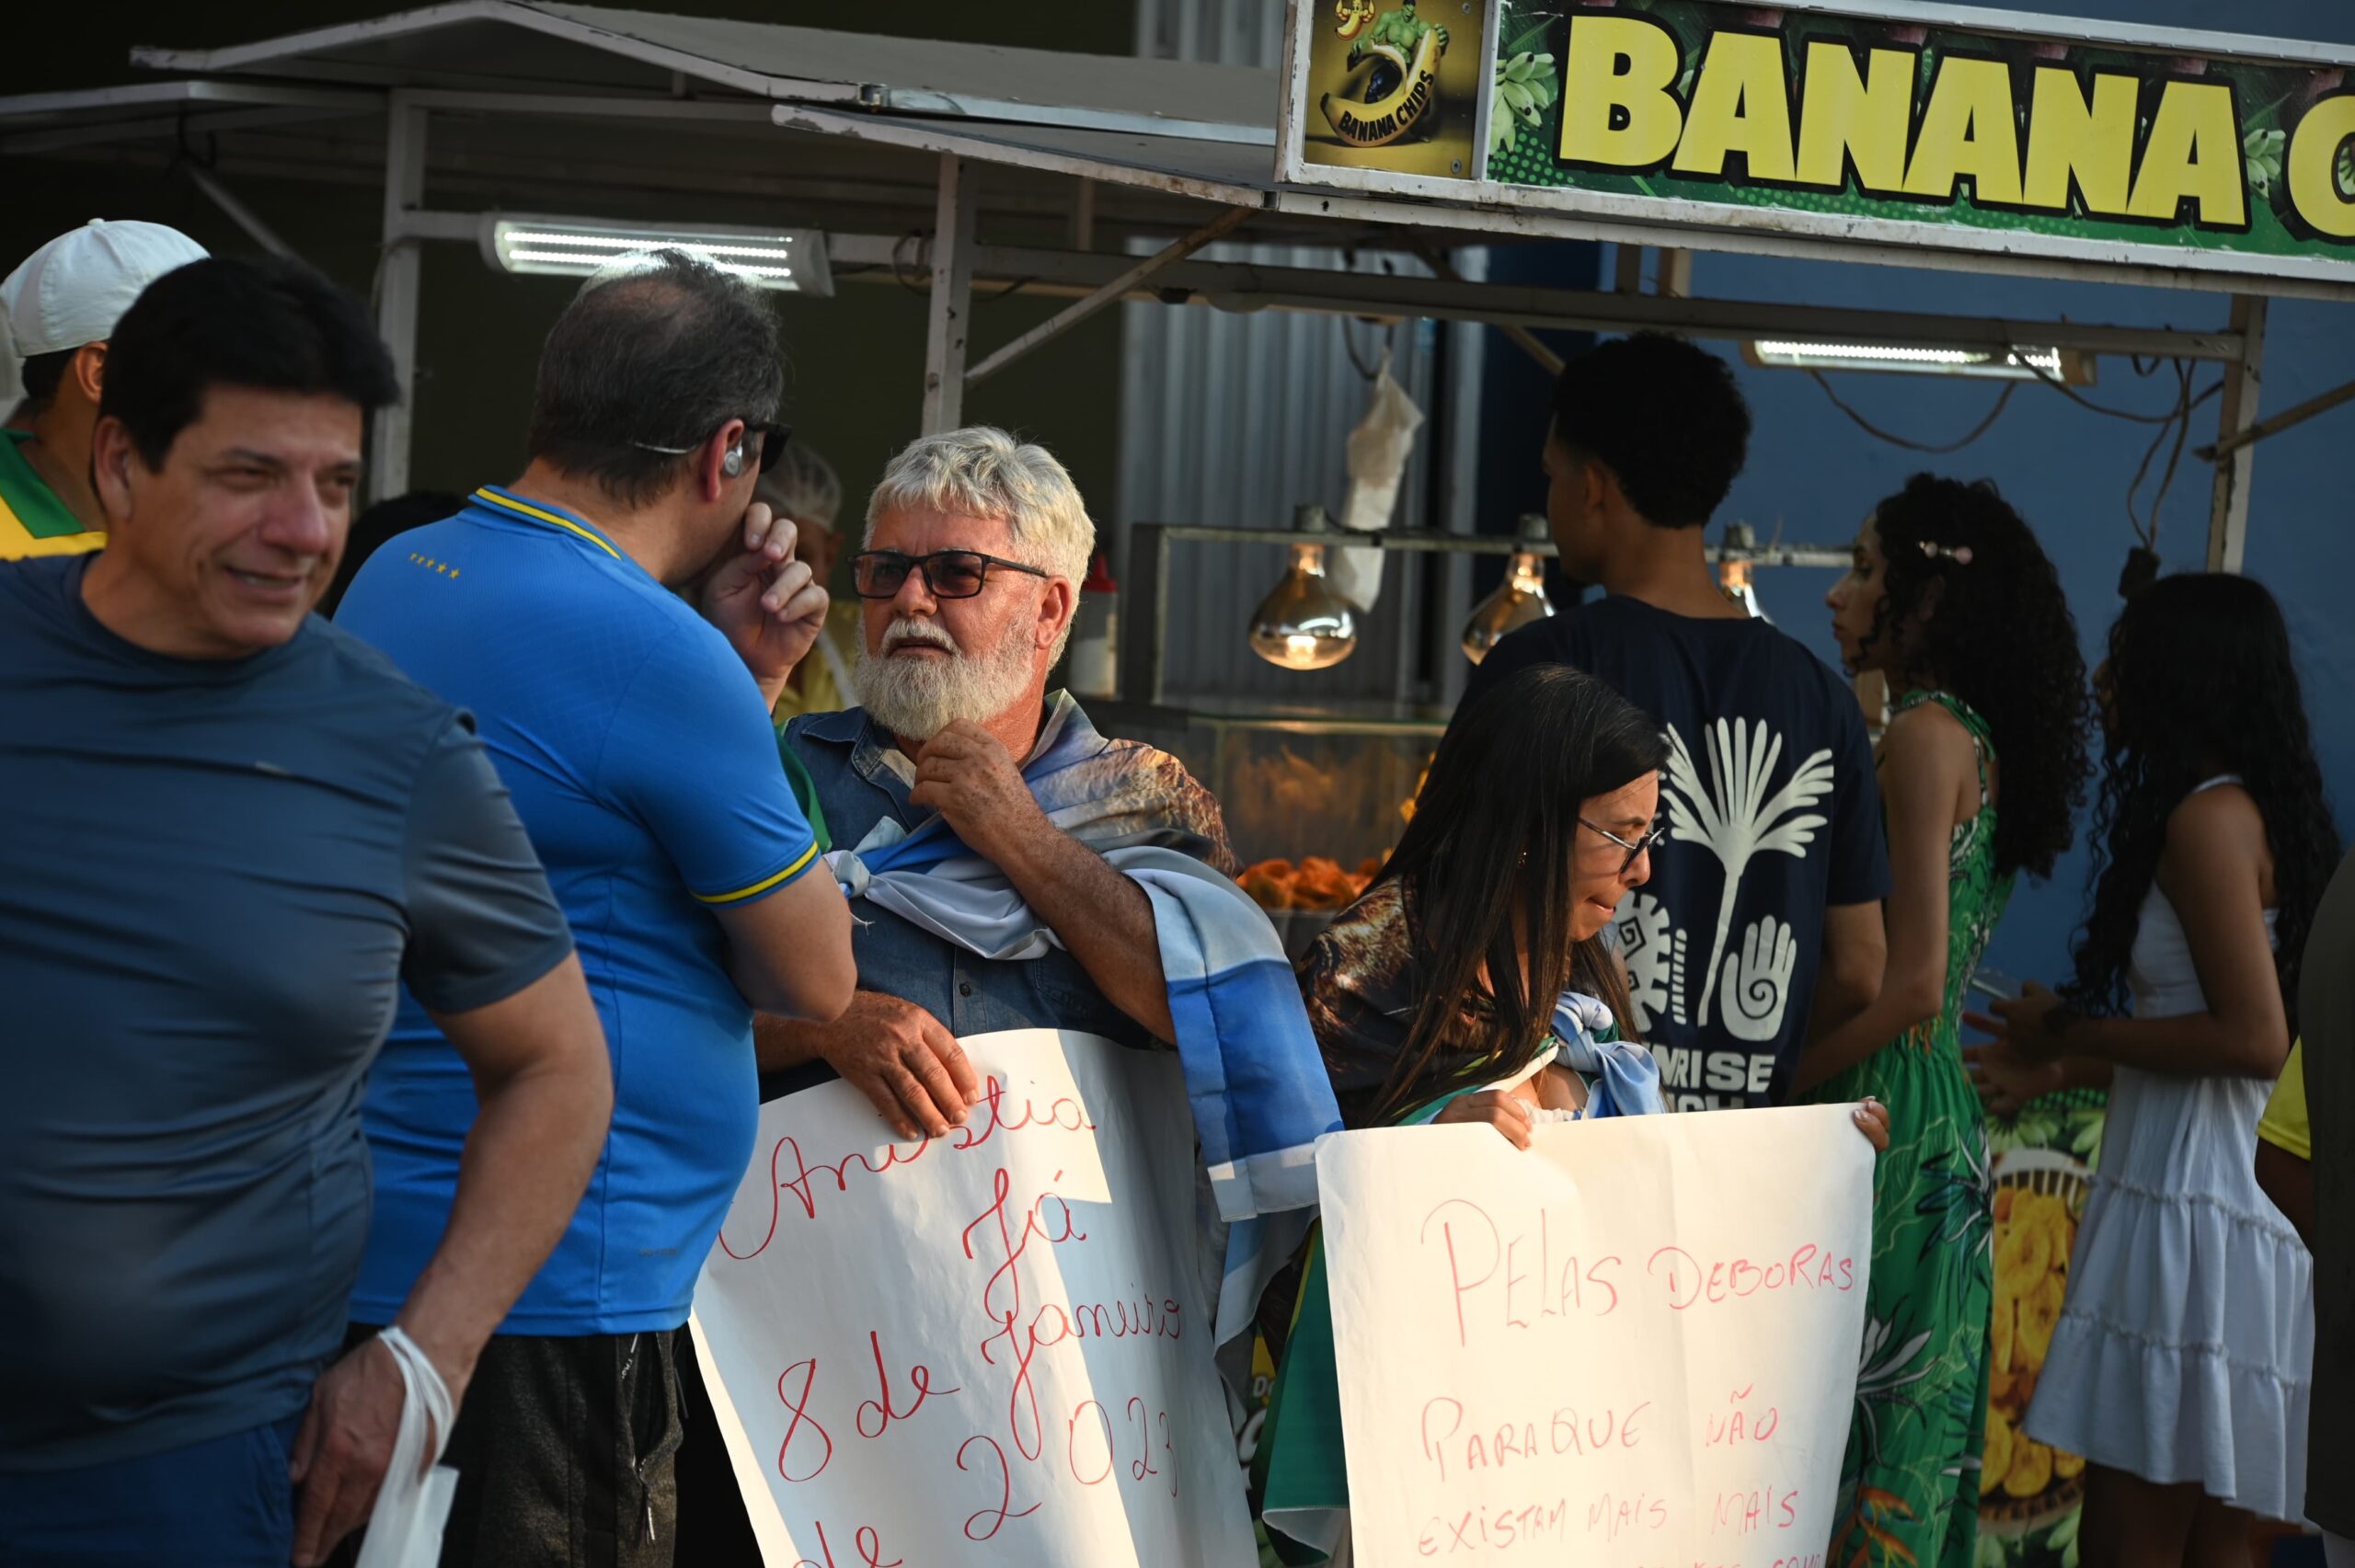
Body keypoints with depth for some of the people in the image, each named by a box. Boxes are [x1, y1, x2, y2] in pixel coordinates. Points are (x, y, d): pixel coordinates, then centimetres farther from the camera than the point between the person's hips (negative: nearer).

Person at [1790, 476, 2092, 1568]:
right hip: (1943, 1119, 9)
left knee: (1853, 1430, -5)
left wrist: (1777, 1086, -10)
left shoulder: (1926, 734, -13)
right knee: (1915, 1420, 13)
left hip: (1886, 1114, -9)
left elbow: (1911, 987, -18)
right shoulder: (1978, 738, 14)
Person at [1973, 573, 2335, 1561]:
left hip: (2188, 1205, -10)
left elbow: (2253, 1038, -19)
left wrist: (2076, 1033, -8)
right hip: (2248, 1209, 10)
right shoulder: (2265, 814, 16)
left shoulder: (2208, 818, -12)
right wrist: (2065, 1070, 20)